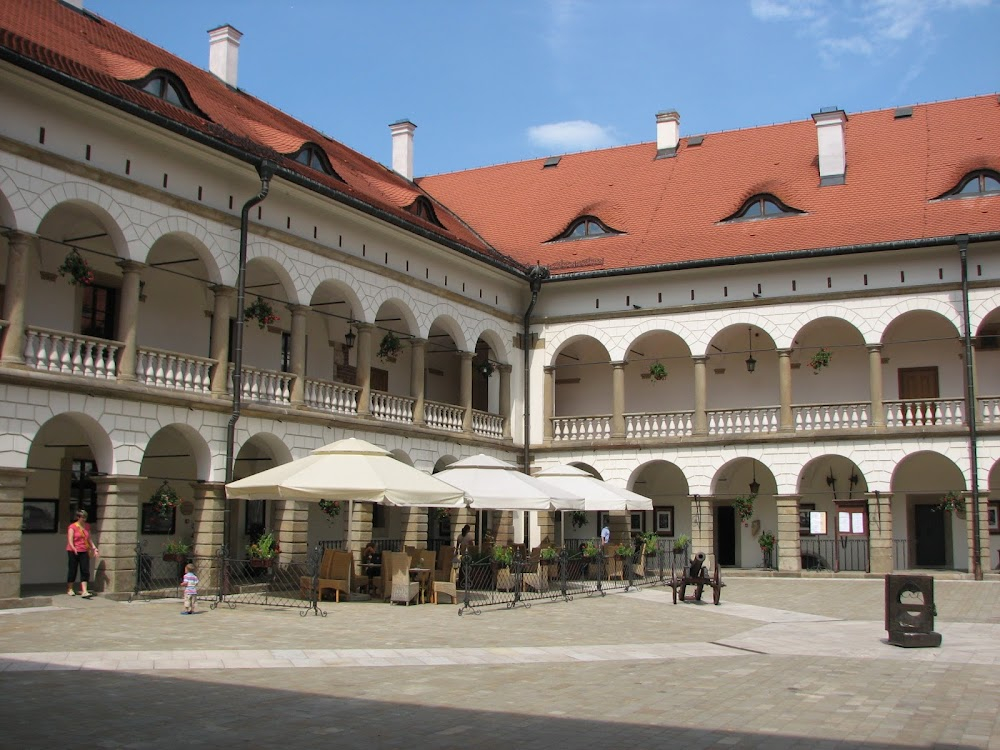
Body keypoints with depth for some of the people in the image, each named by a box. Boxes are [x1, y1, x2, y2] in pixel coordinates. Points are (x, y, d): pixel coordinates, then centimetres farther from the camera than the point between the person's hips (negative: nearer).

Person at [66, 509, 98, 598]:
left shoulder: (87, 526, 11)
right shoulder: (72, 527, -6)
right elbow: (70, 540, -12)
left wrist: (94, 548, 5)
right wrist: (74, 549, -28)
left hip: (84, 551, 4)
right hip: (73, 552, -4)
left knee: (85, 571, -5)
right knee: (72, 570, 6)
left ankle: (84, 591, -7)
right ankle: (69, 589, 24)